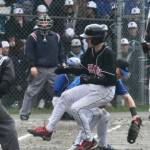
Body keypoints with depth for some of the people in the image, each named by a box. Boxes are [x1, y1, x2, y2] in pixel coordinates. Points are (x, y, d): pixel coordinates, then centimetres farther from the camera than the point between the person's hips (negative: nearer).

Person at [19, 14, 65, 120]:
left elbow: (60, 51, 18)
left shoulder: (56, 37, 11)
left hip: (54, 69, 3)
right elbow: (29, 52, -4)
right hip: (39, 69, -3)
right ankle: (24, 114, 2)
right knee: (31, 92, -2)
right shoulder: (33, 36, -1)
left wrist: (62, 62, 5)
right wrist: (32, 66, -12)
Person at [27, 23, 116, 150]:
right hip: (91, 87, 9)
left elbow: (109, 80, -26)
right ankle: (48, 130, 11)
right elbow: (84, 70, 14)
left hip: (105, 90, -9)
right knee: (66, 96, 7)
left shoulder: (108, 54, -23)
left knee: (76, 108, -18)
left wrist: (89, 79, -27)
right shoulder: (90, 52, 2)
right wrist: (65, 70, 5)